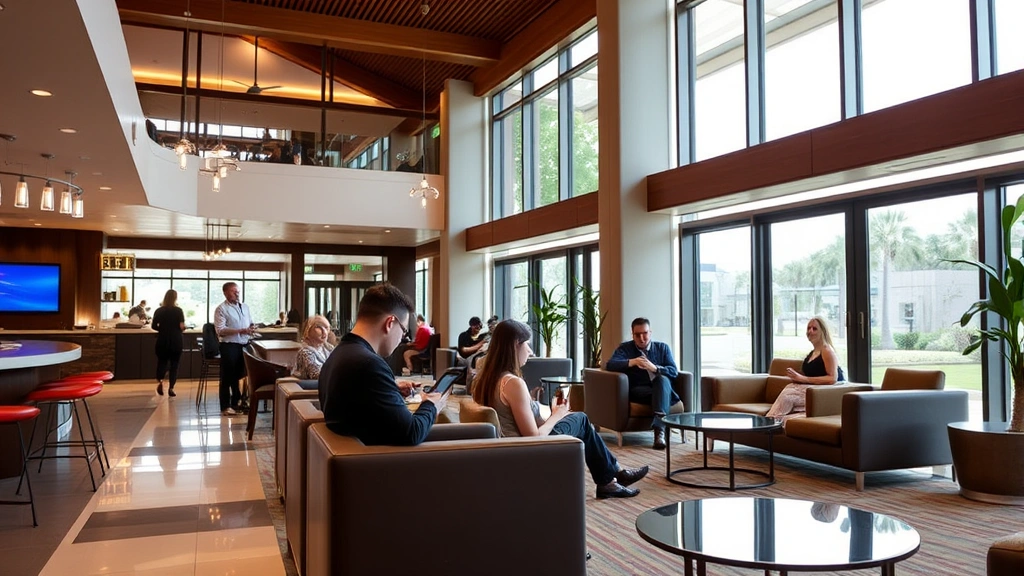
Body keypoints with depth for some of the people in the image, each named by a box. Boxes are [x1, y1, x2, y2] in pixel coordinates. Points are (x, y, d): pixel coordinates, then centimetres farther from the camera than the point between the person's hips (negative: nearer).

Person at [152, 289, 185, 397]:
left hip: (162, 341, 2)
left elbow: (154, 326, 0)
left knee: (162, 362, 14)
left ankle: (160, 381, -11)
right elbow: (181, 327, -12)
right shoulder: (178, 311, -6)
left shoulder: (159, 311, 1)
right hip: (176, 341, -2)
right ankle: (171, 388, 2)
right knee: (174, 364, 7)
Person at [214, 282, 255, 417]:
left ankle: (236, 403, 26)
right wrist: (241, 331, -23)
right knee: (227, 377, 0)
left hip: (244, 345, 7)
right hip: (229, 346, -7)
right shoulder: (221, 309, -7)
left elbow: (250, 323, 22)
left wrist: (252, 327, -3)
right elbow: (221, 330, -16)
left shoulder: (244, 307, 14)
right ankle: (225, 407, 7)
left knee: (240, 375, 14)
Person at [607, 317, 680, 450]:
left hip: (661, 389, 1)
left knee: (662, 378, -34)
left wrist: (654, 368, -19)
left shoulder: (663, 348, 15)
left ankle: (659, 430, -47)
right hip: (637, 391, -1)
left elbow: (674, 371, 1)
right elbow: (610, 365, -8)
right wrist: (632, 362, -25)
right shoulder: (625, 348, 12)